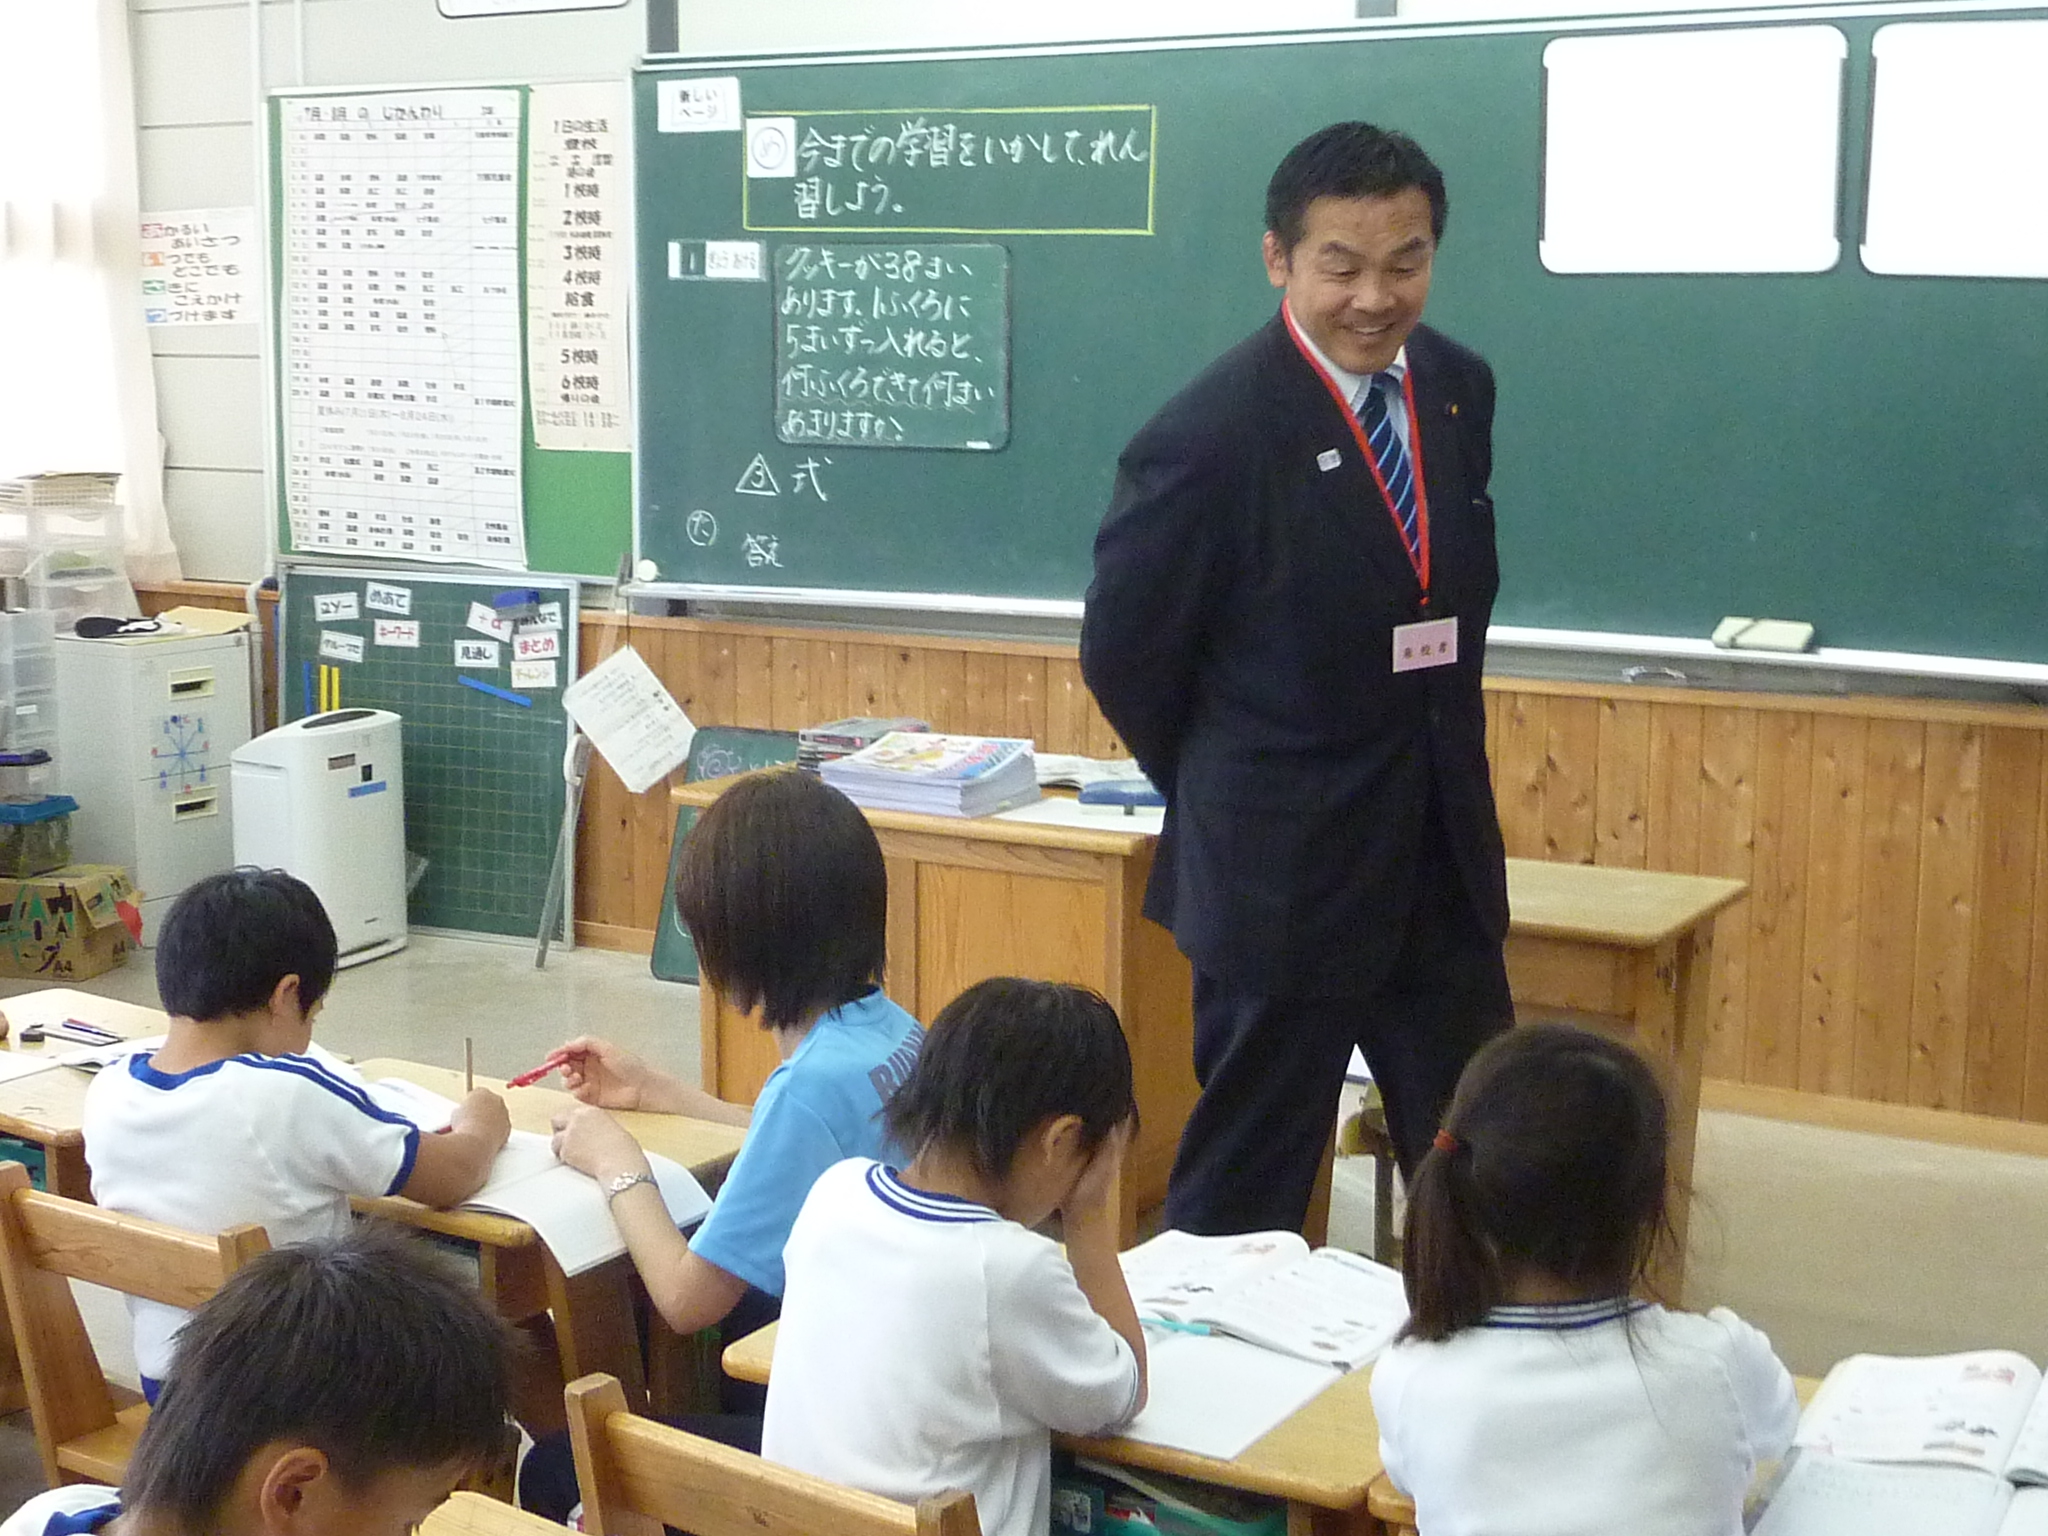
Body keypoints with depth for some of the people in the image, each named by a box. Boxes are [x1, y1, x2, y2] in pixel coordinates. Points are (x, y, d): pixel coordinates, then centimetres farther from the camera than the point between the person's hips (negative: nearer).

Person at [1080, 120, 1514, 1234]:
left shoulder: (1459, 388, 3)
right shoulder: (1208, 437, -19)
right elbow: (1124, 655, -9)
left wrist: (1442, 760, 11)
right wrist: (1229, 799, 3)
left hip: (1446, 861, 6)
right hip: (1284, 878, -6)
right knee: (1242, 1195, 8)